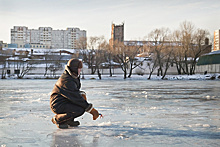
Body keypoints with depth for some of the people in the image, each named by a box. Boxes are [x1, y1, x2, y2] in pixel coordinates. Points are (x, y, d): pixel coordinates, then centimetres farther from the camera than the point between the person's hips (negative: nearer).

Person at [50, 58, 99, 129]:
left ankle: (69, 120, 9)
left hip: (65, 101, 10)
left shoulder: (73, 76, 6)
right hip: (58, 105, -10)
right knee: (80, 110, -25)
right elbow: (76, 98, -26)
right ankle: (57, 119, -6)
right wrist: (91, 110, -23)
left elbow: (75, 92, 20)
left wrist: (82, 94, -4)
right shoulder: (67, 81, -25)